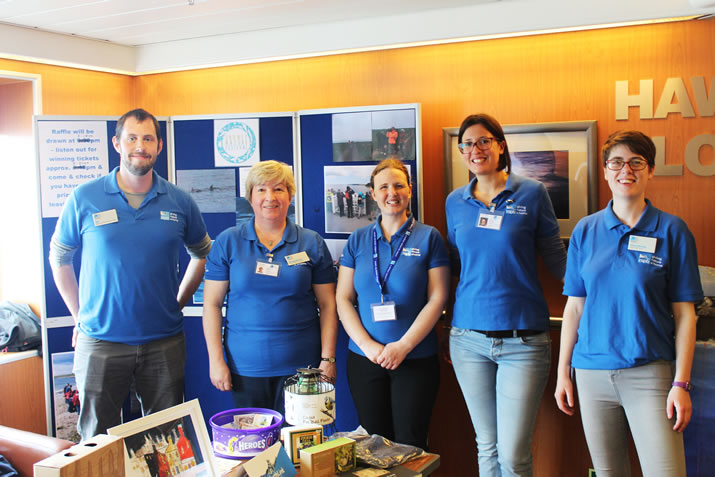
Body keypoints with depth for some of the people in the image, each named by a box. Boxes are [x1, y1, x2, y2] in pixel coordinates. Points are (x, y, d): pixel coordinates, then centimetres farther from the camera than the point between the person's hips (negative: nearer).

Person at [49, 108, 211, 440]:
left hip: (164, 343, 2)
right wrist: (80, 316, 5)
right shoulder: (84, 199, -3)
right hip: (101, 342, -1)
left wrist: (178, 303, 9)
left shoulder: (179, 202, 1)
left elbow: (202, 254, 16)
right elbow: (59, 258, 8)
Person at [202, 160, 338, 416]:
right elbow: (211, 304, 3)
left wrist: (328, 359, -2)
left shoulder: (312, 244, 5)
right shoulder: (228, 242, 4)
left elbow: (327, 305, 5)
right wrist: (216, 360, -2)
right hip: (245, 365, 0)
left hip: (300, 366, 0)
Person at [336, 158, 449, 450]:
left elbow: (437, 298, -6)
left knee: (410, 445, 4)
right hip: (364, 360, 2)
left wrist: (403, 345, -14)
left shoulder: (429, 237, -1)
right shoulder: (358, 240, 6)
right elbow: (343, 299, 3)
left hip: (416, 360, -2)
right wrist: (367, 345, -10)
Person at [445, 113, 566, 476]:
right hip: (468, 338, 3)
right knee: (487, 447, 12)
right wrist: (447, 325, 17)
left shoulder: (531, 194, -2)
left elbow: (555, 257, 6)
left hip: (522, 340, -3)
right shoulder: (455, 202, 9)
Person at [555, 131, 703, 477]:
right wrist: (563, 371, 6)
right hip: (592, 373, 2)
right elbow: (574, 306, 8)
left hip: (650, 373, -2)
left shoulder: (672, 231, -2)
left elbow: (684, 313, -2)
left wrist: (681, 383, -8)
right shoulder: (585, 231, 5)